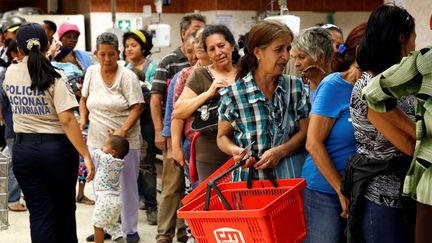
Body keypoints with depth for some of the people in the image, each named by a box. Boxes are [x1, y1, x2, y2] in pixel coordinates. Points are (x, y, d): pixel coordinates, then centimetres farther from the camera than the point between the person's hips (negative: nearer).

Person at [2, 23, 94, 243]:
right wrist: (86, 155, -19)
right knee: (65, 209, 17)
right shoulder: (54, 78, -13)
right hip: (57, 147, -3)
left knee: (39, 214, 7)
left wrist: (41, 60, 28)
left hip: (23, 149, 3)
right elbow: (67, 120, -20)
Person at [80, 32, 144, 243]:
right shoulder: (91, 72, 3)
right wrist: (83, 119, 2)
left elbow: (137, 107, -14)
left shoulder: (127, 76, -11)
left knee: (126, 186, 3)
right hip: (96, 140, 5)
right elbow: (84, 99, 17)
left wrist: (122, 131, -23)